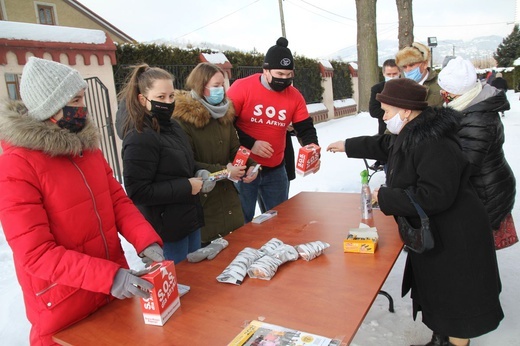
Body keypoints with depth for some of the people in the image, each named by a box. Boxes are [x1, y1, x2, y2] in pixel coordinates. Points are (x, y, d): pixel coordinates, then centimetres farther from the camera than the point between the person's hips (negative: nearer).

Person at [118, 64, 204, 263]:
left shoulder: (172, 126, 7)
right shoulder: (139, 138, -21)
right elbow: (137, 191, -24)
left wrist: (199, 175, -2)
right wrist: (186, 187, -21)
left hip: (189, 220, 9)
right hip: (167, 229, -8)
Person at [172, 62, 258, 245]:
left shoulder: (223, 113, 8)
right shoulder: (183, 118, -16)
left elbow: (235, 148, 11)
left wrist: (250, 165, -9)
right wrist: (223, 171, -21)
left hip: (227, 195, 7)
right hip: (201, 200, -6)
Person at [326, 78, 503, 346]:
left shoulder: (434, 144, -28)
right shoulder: (411, 134, 4)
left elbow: (434, 195, -34)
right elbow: (383, 145, 24)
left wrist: (385, 197, -23)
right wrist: (348, 146, 33)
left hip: (454, 241, -10)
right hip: (431, 234, 10)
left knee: (455, 301, 7)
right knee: (436, 295, 23)